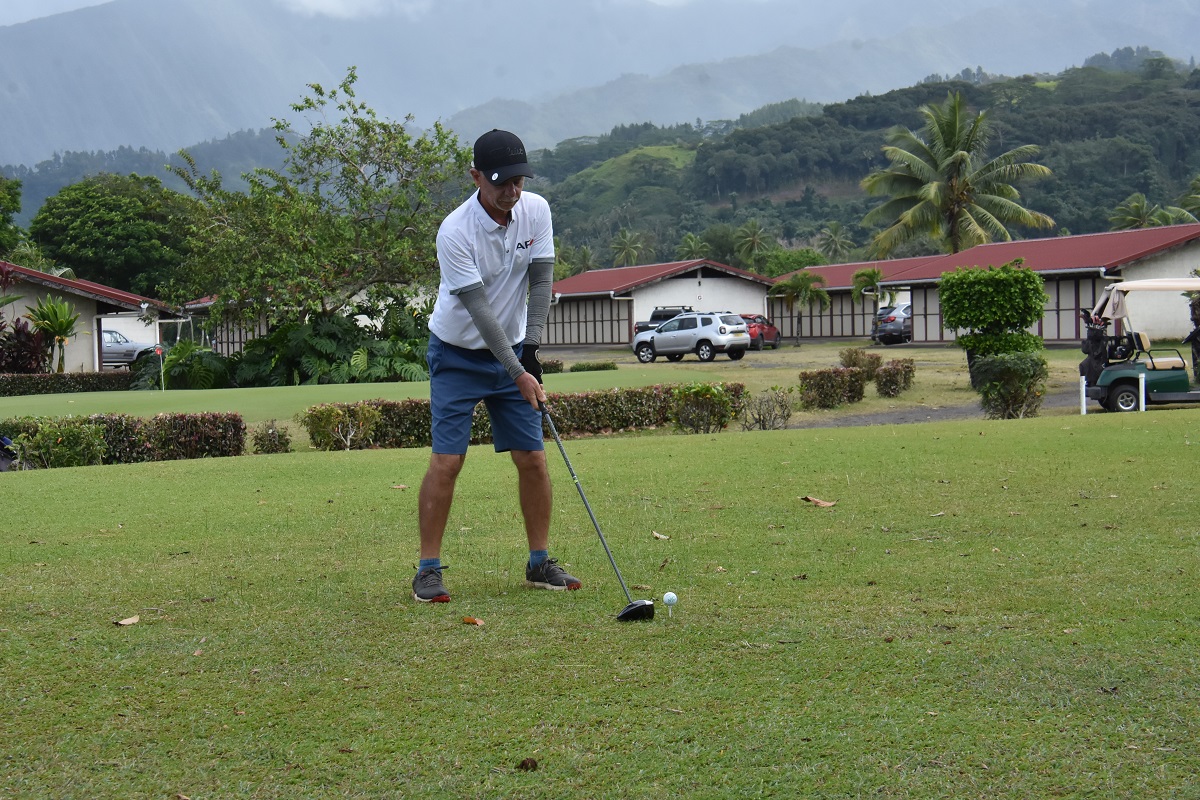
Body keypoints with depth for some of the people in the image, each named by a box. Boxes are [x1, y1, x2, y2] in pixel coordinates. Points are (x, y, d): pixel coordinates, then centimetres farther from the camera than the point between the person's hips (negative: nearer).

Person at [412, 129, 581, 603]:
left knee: (533, 458, 1)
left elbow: (540, 281, -3)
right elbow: (479, 310, -25)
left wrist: (531, 349, -13)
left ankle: (540, 562, 12)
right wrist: (519, 374, -28)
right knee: (447, 460, -11)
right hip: (458, 354, -4)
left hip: (512, 350, 5)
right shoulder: (455, 232, -24)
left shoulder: (536, 211, -8)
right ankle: (428, 569, -2)